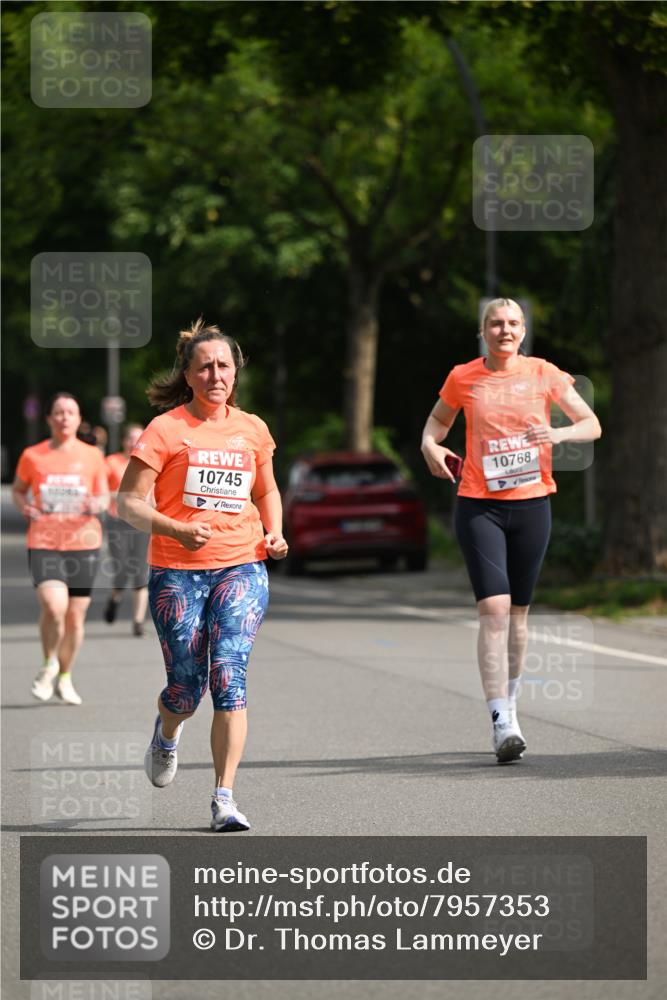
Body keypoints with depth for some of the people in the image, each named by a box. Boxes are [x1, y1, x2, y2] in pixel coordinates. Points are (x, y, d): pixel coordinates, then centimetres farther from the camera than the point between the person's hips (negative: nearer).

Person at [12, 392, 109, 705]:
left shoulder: (92, 456, 5)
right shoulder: (33, 456, 2)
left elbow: (104, 497, 13)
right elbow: (18, 489, 17)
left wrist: (97, 505, -10)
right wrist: (24, 506, -4)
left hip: (83, 543, 2)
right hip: (43, 544, -2)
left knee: (76, 616, 4)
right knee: (54, 607, -21)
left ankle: (64, 678, 26)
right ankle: (49, 664, 6)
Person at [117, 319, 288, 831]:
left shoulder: (252, 429, 9)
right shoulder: (165, 430, -3)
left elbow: (267, 491, 25)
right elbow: (129, 502, -5)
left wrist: (274, 533, 6)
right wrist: (176, 529, -22)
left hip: (242, 567, 2)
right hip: (176, 572, -2)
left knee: (229, 676, -16)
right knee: (187, 689, 1)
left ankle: (225, 798, -14)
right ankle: (166, 733, 40)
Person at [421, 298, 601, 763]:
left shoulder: (544, 374, 2)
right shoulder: (463, 378, 2)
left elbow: (592, 425, 5)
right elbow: (438, 420, 20)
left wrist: (561, 433, -16)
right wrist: (430, 445, -2)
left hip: (531, 503, 2)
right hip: (479, 505, -2)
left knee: (518, 610, 11)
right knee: (493, 608, -14)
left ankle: (510, 704, 30)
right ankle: (503, 724, -18)